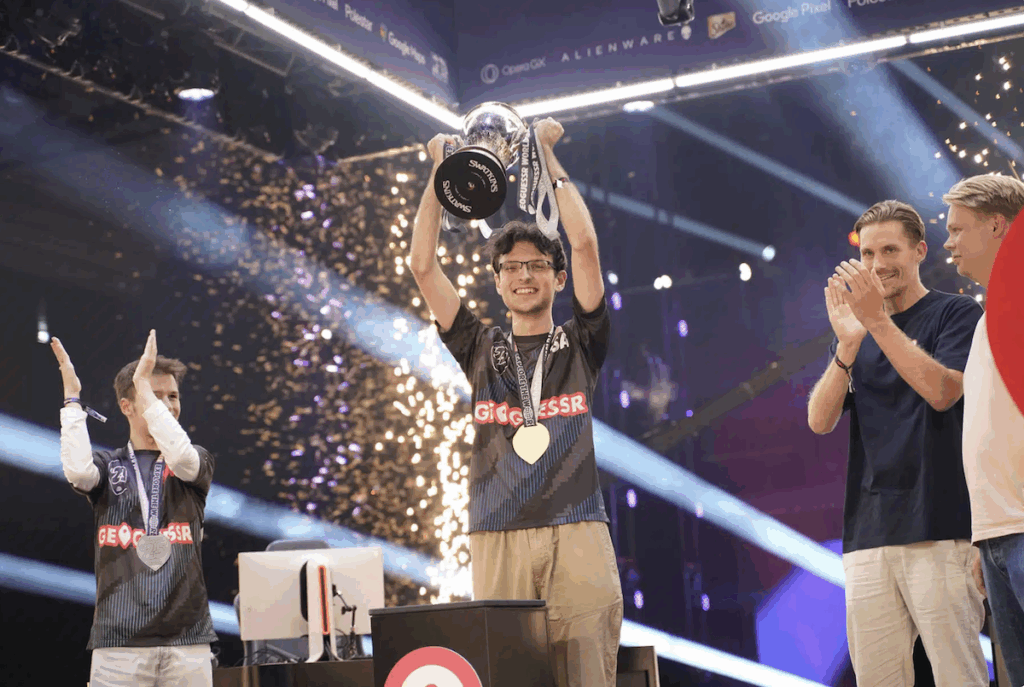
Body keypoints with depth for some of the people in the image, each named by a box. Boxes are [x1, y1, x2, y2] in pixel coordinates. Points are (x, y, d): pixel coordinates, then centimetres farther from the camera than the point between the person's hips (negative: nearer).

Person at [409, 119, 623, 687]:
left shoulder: (578, 346, 13)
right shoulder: (482, 351, 17)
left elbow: (585, 244, 2)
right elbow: (422, 266, 11)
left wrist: (547, 157, 5)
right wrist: (441, 174, 7)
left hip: (577, 533, -1)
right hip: (498, 538, 1)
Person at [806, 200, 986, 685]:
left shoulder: (956, 314, 5)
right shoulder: (860, 331, 20)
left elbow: (942, 390, -13)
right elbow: (820, 420, 7)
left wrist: (877, 320, -15)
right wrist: (848, 345, -8)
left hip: (938, 530, -5)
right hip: (867, 535, 5)